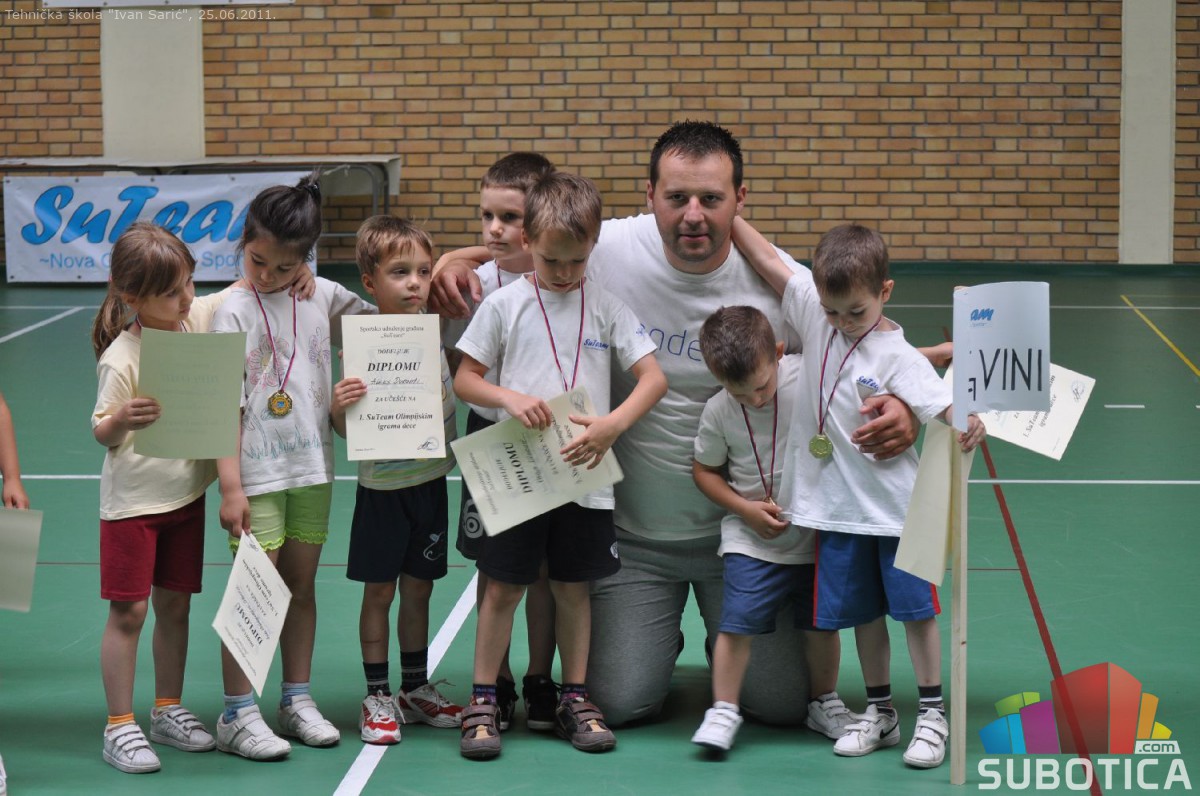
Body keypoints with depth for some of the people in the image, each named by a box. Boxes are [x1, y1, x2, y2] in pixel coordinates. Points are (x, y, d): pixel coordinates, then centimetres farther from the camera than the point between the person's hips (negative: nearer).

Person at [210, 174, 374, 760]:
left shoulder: (323, 297, 4)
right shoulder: (234, 311, -10)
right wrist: (230, 487, -16)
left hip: (312, 467, 5)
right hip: (258, 474, -5)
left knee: (301, 586, 13)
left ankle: (297, 701, 24)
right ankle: (237, 716, 5)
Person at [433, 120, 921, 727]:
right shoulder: (607, 251, -12)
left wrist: (900, 411, -26)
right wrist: (454, 262, -15)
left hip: (741, 528, 0)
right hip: (632, 533, 0)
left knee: (784, 702, -3)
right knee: (620, 702, -6)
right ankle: (657, 643, 32)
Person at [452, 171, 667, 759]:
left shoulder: (605, 307, 1)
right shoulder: (505, 304, -1)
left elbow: (653, 378, -2)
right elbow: (464, 380, 1)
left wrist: (612, 425, -18)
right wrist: (510, 398, -18)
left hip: (585, 475, 1)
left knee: (573, 588, 10)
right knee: (503, 588, 2)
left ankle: (574, 699, 21)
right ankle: (482, 703, 12)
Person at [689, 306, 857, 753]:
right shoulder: (718, 413, -11)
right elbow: (704, 470, 3)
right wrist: (746, 508, -10)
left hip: (817, 531, 1)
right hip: (751, 538, 0)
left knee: (820, 624, 8)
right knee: (738, 620, -10)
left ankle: (824, 703, 29)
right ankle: (723, 709, 5)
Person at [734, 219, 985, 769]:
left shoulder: (899, 357, -16)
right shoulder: (816, 314, -1)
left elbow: (943, 403, -27)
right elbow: (768, 261, 4)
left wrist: (969, 423, -48)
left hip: (896, 507, -5)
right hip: (838, 505, 5)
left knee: (915, 608, 2)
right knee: (862, 611, 13)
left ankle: (932, 715, 13)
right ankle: (879, 712, 25)